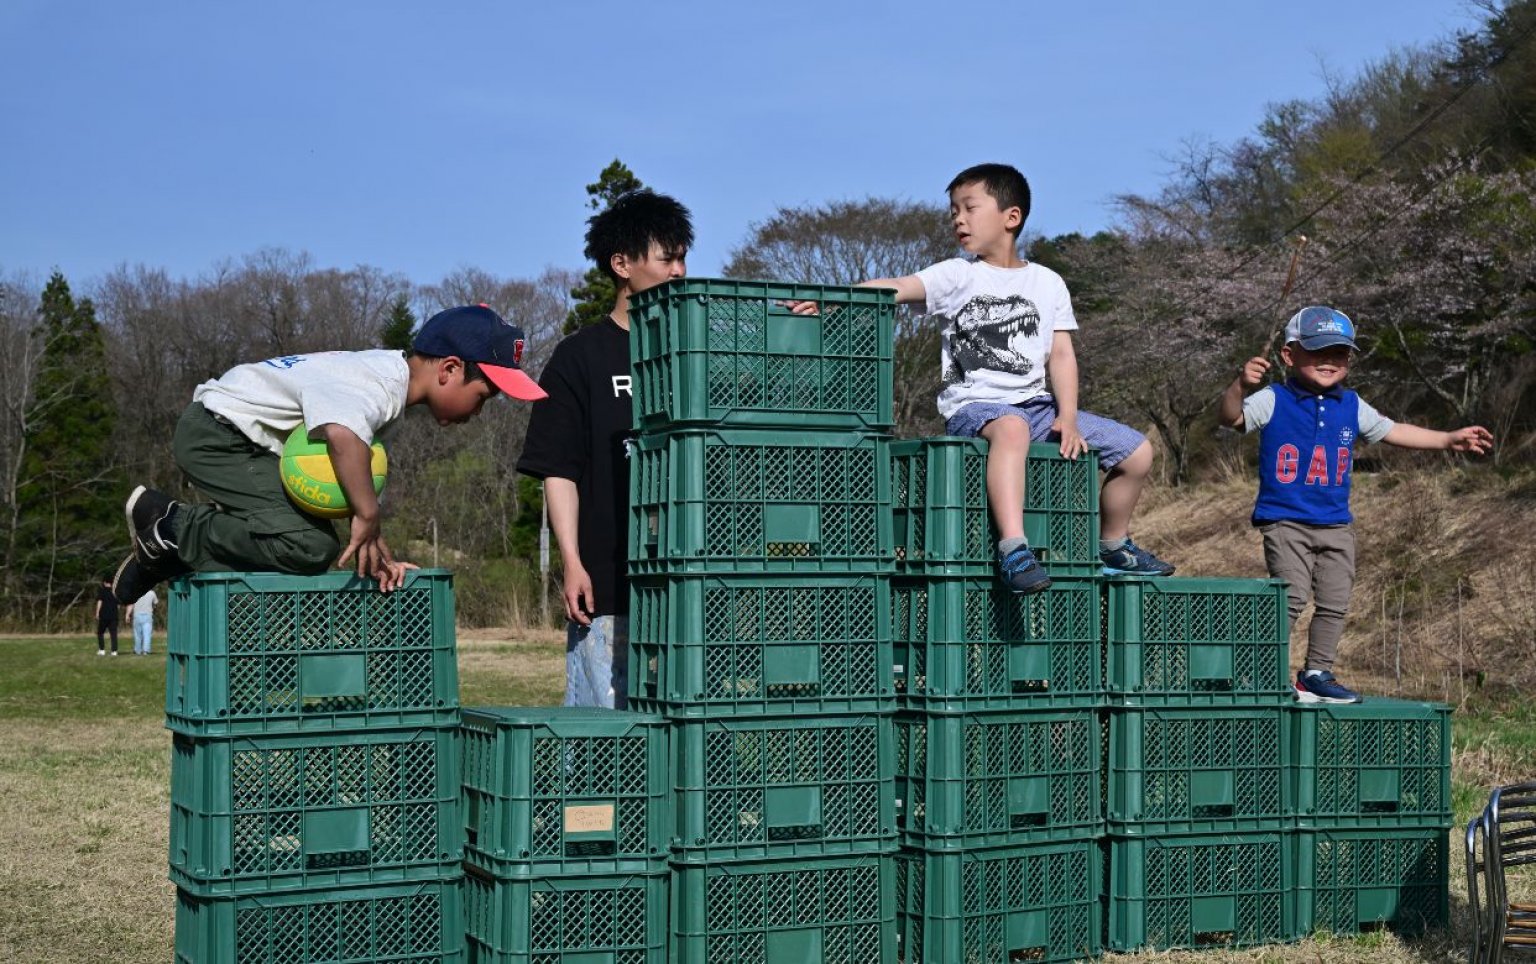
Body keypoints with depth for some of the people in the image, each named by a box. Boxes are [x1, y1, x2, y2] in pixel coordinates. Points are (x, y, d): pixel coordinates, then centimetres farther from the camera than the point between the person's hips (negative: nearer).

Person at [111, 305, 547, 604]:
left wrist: (374, 549, -7)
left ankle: (169, 554, 16)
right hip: (215, 434, -10)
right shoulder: (378, 386, -25)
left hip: (250, 446, 10)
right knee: (311, 546, -23)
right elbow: (341, 431, -48)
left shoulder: (390, 375, 6)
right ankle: (172, 523, -6)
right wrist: (367, 518, -39)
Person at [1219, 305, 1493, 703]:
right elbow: (1232, 417, -20)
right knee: (1292, 596, -16)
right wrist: (1240, 384, -40)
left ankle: (1317, 674, 22)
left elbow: (1392, 432, 22)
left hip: (1336, 524, 6)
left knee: (1334, 603, 9)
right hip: (1285, 520, -6)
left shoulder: (1352, 407, 10)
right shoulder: (1273, 401, -5)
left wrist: (1449, 440, 20)